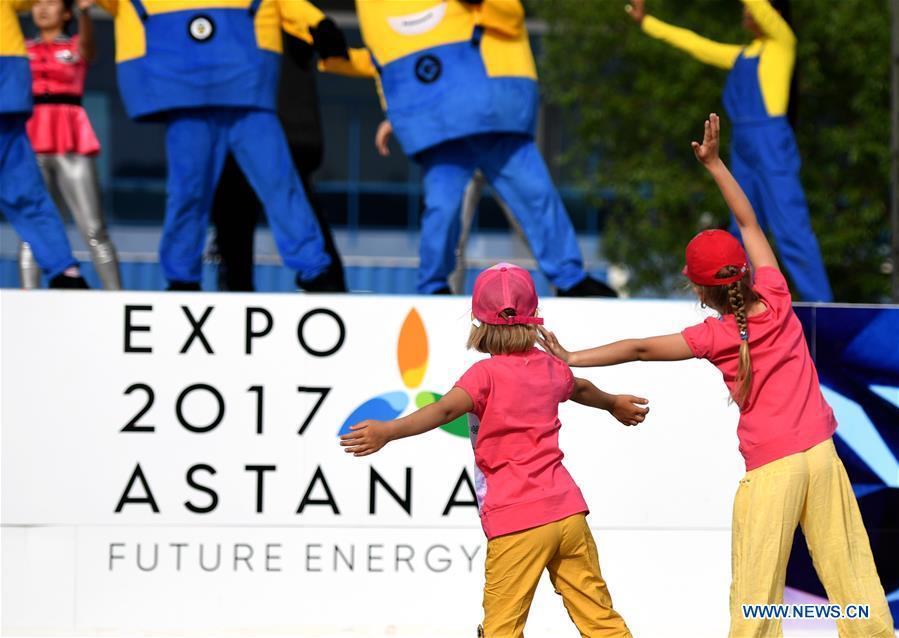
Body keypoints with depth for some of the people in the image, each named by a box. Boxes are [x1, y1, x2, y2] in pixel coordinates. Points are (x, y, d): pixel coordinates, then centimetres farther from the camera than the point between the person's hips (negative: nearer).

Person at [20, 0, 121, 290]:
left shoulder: (78, 47, 9)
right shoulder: (22, 49, 19)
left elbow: (87, 39, -13)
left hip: (71, 146, -2)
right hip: (31, 144, 2)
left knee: (93, 229, -6)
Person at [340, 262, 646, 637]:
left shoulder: (487, 374, -6)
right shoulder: (550, 368, 15)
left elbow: (445, 410, -26)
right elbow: (582, 389, 39)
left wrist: (388, 431, -37)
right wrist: (614, 403, 61)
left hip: (516, 522, -6)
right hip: (567, 511, 6)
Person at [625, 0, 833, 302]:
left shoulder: (783, 42, 0)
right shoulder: (741, 55, 19)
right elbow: (695, 44, 26)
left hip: (772, 145, -8)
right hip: (743, 148, 8)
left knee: (790, 229, -13)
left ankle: (820, 307, -14)